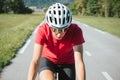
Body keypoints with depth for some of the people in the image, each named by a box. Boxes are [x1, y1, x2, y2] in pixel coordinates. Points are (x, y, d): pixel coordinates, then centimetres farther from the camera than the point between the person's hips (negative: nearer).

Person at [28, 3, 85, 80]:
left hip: (67, 62, 1)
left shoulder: (75, 31, -30)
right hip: (47, 59, -1)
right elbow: (35, 60, -33)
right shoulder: (43, 30, -30)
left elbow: (79, 62, -34)